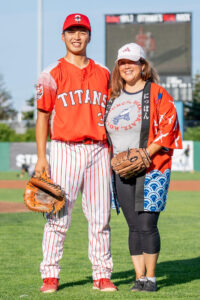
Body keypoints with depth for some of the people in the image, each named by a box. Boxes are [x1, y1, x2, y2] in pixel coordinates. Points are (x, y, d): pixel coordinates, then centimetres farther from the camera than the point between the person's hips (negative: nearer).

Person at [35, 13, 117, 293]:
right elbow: (42, 117, 1)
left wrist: (111, 153, 10)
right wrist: (41, 158, -7)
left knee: (100, 217, 4)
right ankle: (50, 276, 1)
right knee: (58, 215, -5)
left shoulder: (103, 73, 13)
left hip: (98, 151, 3)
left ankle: (102, 275, 10)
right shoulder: (52, 74, 2)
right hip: (66, 149, -3)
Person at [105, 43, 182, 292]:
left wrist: (145, 154, -16)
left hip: (151, 168, -5)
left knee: (147, 225, -9)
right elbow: (105, 131, 21)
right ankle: (139, 277, 10)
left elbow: (168, 127, -8)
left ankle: (150, 278, -1)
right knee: (134, 227, 5)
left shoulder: (156, 93, -1)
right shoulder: (113, 96, 15)